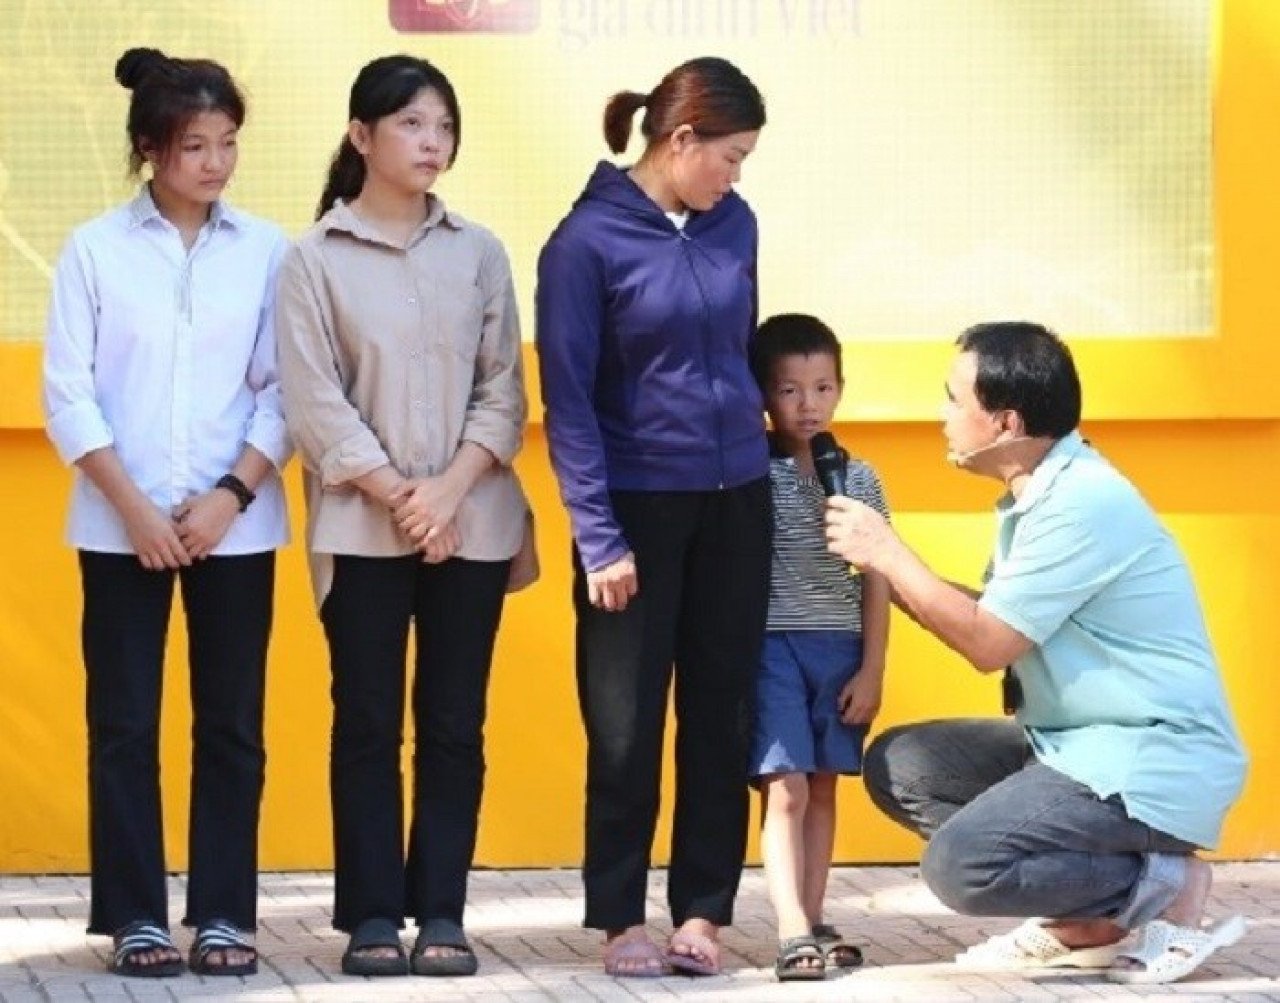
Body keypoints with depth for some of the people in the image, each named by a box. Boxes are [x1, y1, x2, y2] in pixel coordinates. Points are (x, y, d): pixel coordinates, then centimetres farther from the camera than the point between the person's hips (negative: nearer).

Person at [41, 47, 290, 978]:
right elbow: (68, 394, -2)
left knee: (232, 724, 3)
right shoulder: (95, 249, 0)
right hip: (123, 527, -1)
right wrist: (133, 505, -10)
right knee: (125, 725, 2)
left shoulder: (267, 251, 2)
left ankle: (225, 913, 9)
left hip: (235, 526, 1)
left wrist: (232, 495, -9)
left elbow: (283, 390, 2)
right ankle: (135, 917, 8)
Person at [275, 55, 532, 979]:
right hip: (362, 527, -2)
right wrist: (399, 497, -11)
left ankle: (442, 914, 7)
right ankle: (373, 917, 5)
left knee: (454, 723, 3)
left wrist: (450, 491, -10)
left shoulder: (479, 253, 7)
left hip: (472, 525, 2)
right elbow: (316, 403, -4)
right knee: (368, 723, 1)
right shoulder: (315, 259, 0)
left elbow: (504, 390, 4)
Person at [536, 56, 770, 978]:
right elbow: (569, 400, -11)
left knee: (722, 715, 7)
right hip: (638, 507, -5)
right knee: (627, 723, 3)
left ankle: (703, 911, 14)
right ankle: (621, 917, 12)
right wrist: (600, 539, -14)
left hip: (735, 504, 5)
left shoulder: (733, 226, 4)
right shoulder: (588, 240, -10)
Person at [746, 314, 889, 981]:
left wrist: (872, 669, 4)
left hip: (841, 650, 4)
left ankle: (813, 922, 15)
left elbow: (876, 580, 8)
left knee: (822, 789, 9)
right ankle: (793, 933, -15)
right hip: (772, 645, -4)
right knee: (785, 789, -10)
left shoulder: (860, 479, 7)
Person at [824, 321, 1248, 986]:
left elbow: (988, 643, -18)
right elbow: (992, 618, 15)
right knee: (897, 765, 7)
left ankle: (1162, 887, -6)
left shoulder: (1082, 503, -20)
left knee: (959, 864, -23)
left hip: (1155, 764, -11)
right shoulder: (1038, 496, 12)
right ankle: (1080, 922, 3)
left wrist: (888, 553, -8)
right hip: (1076, 747, 11)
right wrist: (884, 572, 8)